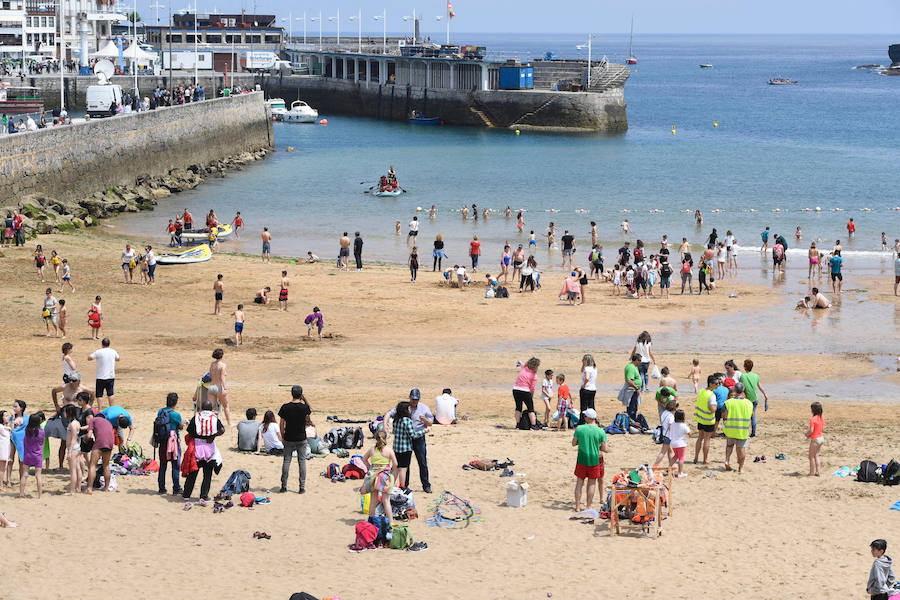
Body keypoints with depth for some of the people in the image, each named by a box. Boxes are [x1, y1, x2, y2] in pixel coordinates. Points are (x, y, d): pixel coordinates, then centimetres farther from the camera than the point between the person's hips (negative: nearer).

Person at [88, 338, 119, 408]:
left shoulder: (98, 352, -13)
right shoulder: (113, 352, 1)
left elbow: (89, 358, -5)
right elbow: (117, 359, 21)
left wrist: (93, 352, 14)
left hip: (101, 377, -4)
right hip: (111, 376, 4)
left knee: (99, 395, 5)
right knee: (110, 394, 11)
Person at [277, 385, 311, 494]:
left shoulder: (285, 407, -9)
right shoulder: (304, 407, -10)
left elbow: (281, 424, -3)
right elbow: (310, 411, 16)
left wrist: (283, 436, 8)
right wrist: (305, 399, 9)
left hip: (289, 439, 0)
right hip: (302, 439, 0)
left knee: (286, 461, 9)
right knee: (302, 461, 7)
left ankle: (284, 486, 10)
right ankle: (302, 487, 6)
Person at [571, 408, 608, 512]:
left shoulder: (579, 429, -9)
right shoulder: (601, 431, -8)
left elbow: (573, 443, 0)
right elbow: (604, 448, -5)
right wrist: (607, 449, 18)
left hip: (582, 459, 0)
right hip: (594, 460, 0)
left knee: (579, 482, 11)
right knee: (591, 483, 10)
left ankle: (577, 506, 11)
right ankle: (588, 507, 13)